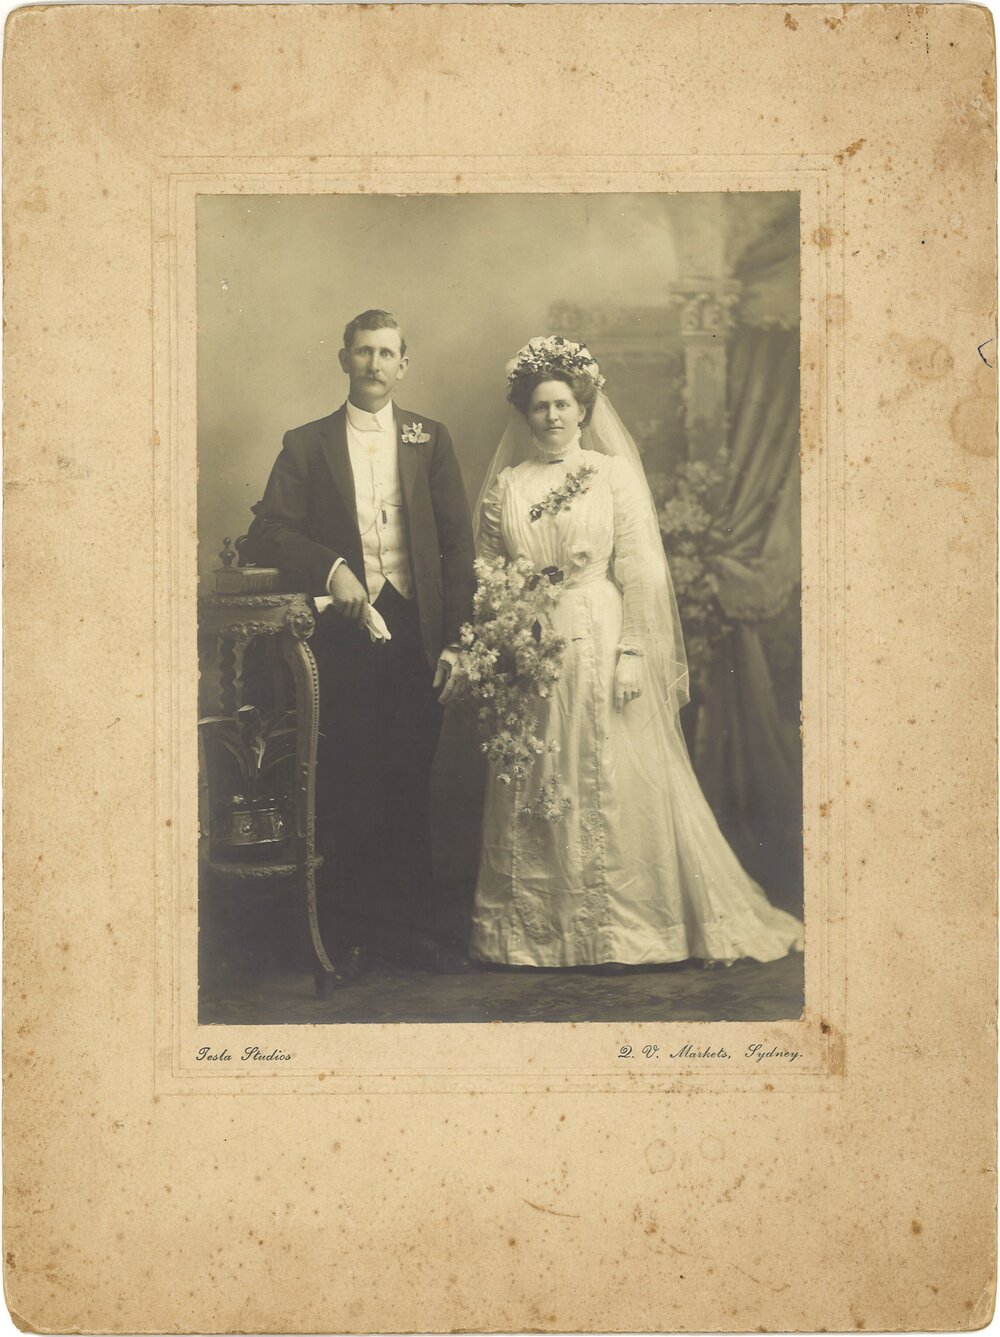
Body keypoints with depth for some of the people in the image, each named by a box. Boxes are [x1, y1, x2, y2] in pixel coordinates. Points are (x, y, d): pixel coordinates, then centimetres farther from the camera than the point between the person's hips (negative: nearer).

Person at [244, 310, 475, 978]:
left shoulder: (430, 438, 10)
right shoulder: (307, 445, 8)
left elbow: (457, 542, 6)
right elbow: (266, 533, 1)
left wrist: (457, 637, -2)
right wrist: (330, 568, -15)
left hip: (417, 633, 1)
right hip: (344, 636, 0)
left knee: (411, 786, 5)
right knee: (348, 789, 3)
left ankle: (414, 925, 16)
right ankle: (355, 929, 16)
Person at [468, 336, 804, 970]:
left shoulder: (614, 474, 1)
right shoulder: (506, 484, 10)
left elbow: (641, 572, -4)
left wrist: (632, 653, -12)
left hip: (600, 646, -3)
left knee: (610, 787, -1)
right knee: (530, 793, 5)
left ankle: (618, 930, 8)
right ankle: (533, 928, 15)